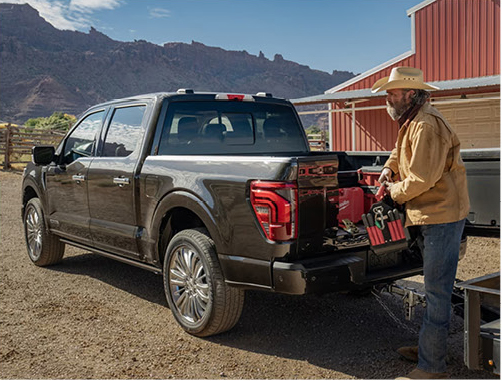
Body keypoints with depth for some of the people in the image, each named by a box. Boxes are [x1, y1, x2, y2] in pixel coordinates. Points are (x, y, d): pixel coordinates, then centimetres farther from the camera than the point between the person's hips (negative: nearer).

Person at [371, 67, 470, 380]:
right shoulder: (411, 121, 13)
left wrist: (395, 191, -8)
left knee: (437, 291, -5)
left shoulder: (427, 125, -20)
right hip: (429, 216, 11)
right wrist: (390, 167, 13)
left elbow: (422, 179, -25)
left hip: (442, 216, -11)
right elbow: (402, 150, 33)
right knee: (435, 288, 19)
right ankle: (430, 347, 33)